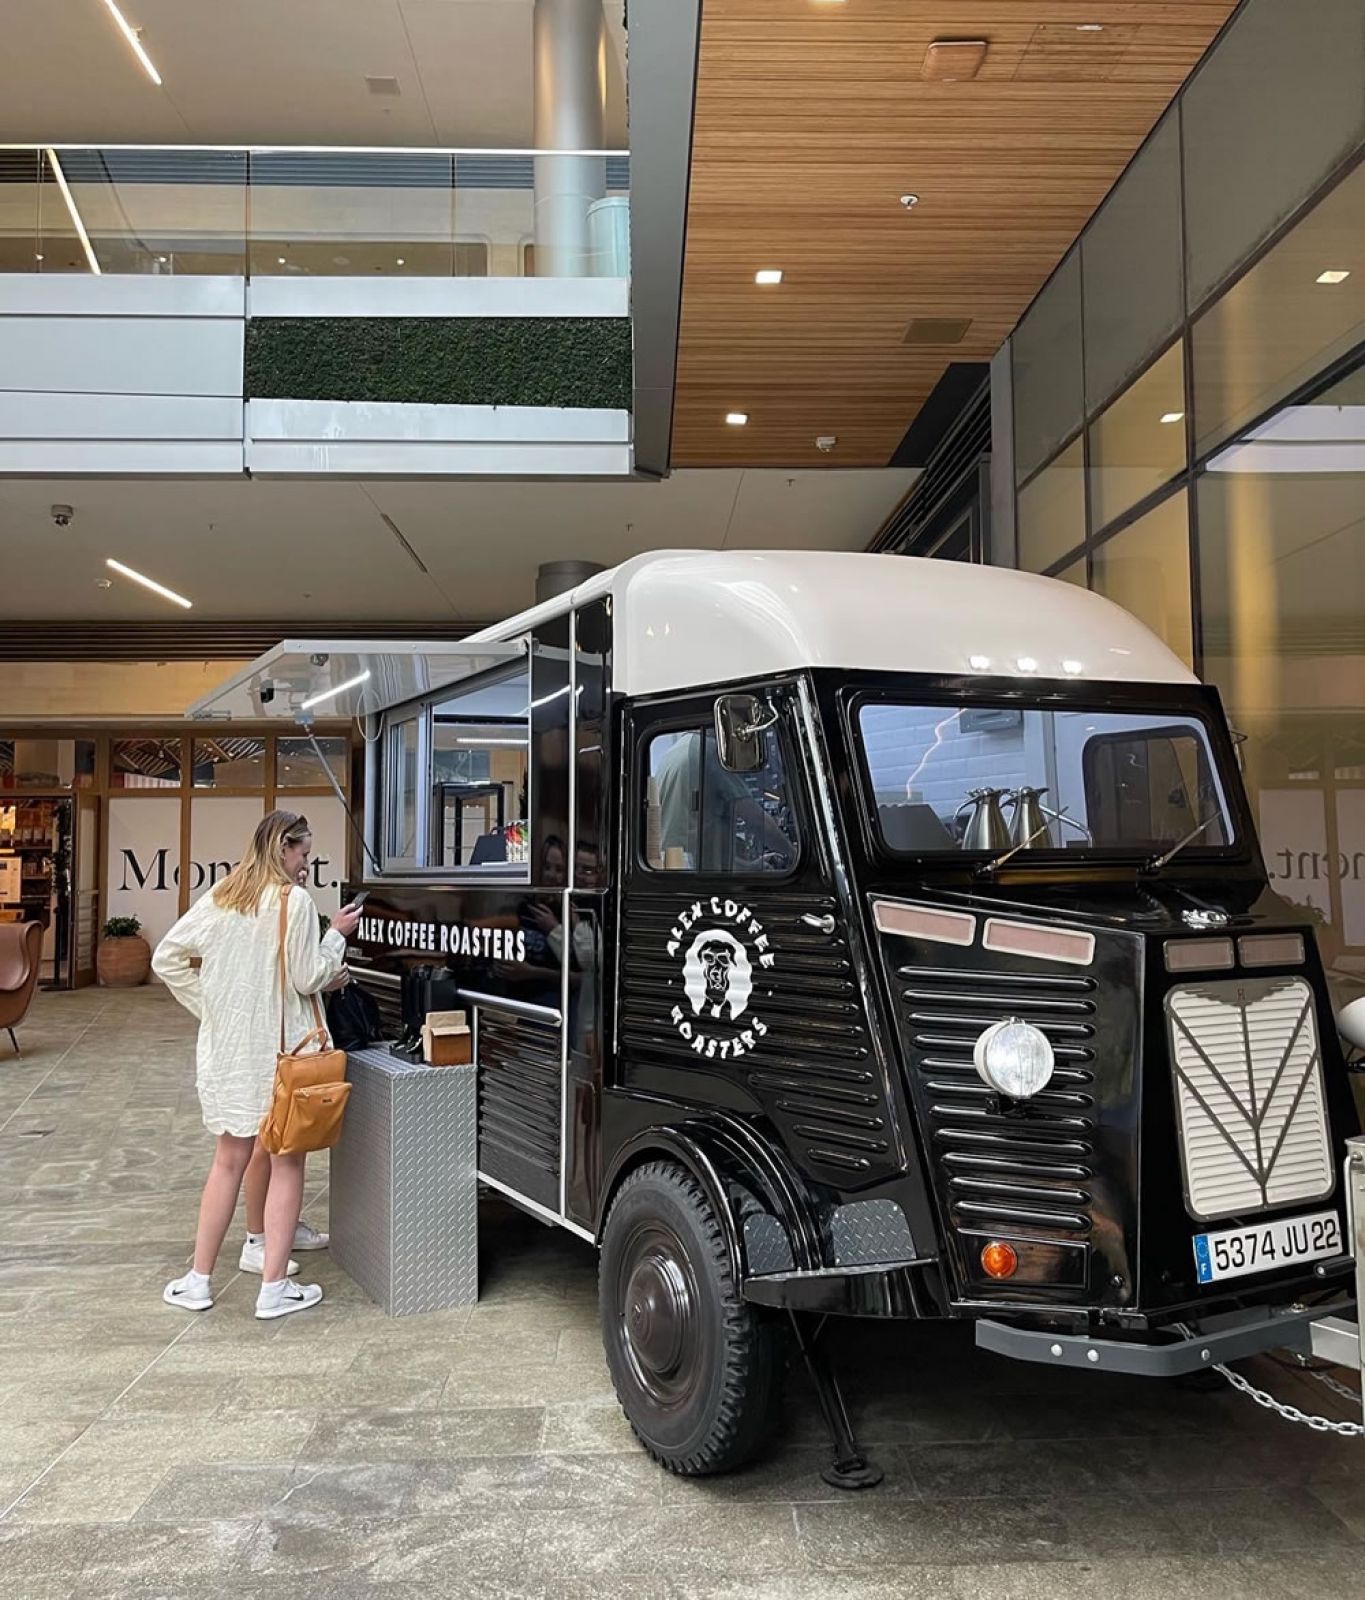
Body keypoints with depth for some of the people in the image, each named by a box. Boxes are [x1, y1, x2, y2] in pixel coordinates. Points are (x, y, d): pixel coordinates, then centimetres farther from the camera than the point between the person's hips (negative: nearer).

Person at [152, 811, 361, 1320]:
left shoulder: (217, 899, 6)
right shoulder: (294, 901, -12)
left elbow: (165, 960, 9)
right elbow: (308, 979, -11)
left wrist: (207, 1007, 12)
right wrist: (337, 934, 2)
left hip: (225, 1046, 6)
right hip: (280, 1048, -6)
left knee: (229, 1160, 17)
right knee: (286, 1164, 5)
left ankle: (197, 1281, 22)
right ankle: (274, 1288, 8)